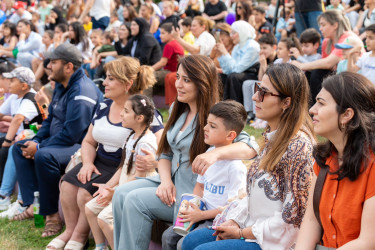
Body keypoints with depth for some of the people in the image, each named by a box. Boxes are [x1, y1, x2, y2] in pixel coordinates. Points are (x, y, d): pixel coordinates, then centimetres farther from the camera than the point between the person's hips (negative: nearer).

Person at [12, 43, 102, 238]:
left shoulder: (81, 92, -22)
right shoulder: (61, 86, 10)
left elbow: (71, 134, -27)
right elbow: (50, 119, 19)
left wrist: (39, 147, -20)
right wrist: (35, 141, 2)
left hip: (80, 145, -11)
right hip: (60, 140, 11)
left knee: (44, 156, -34)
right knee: (19, 148, 9)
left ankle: (51, 215, -22)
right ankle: (33, 204, -2)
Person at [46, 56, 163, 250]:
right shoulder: (104, 107, 9)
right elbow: (89, 141, 16)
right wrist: (88, 163, -4)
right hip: (100, 162, 7)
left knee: (87, 191, -24)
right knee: (68, 184, -16)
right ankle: (70, 231, 3)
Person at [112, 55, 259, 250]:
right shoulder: (179, 112, 10)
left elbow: (250, 147, -27)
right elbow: (166, 154, 13)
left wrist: (215, 153, -45)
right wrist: (166, 181, -8)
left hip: (195, 191, -7)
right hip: (171, 182, 7)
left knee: (135, 201, -22)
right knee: (121, 194, -12)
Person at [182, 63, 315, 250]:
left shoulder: (298, 146, -23)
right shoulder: (272, 136, 7)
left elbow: (293, 217, -22)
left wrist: (242, 233, -13)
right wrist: (234, 220, 0)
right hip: (253, 226, 9)